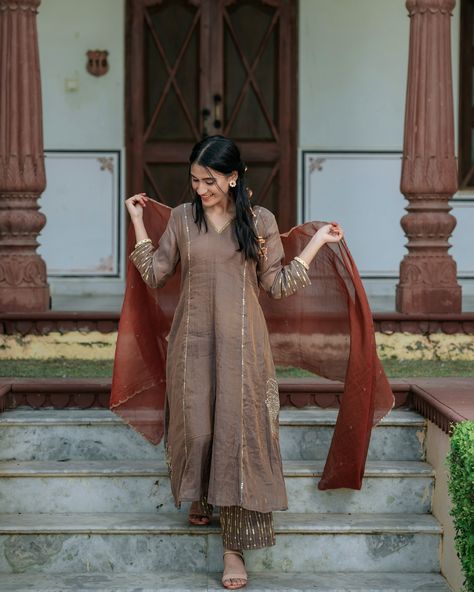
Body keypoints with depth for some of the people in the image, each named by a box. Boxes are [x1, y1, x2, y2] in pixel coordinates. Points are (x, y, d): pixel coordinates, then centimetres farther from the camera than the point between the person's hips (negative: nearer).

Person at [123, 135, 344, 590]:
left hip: (240, 342, -1)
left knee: (239, 429, -5)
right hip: (192, 340, 2)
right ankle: (200, 497, 39)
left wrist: (317, 242, 1)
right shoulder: (181, 218, 4)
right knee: (195, 424, 6)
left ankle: (236, 545, -3)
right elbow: (154, 275, 5)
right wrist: (138, 222, 5)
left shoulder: (261, 221, 1)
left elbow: (276, 285, 3)